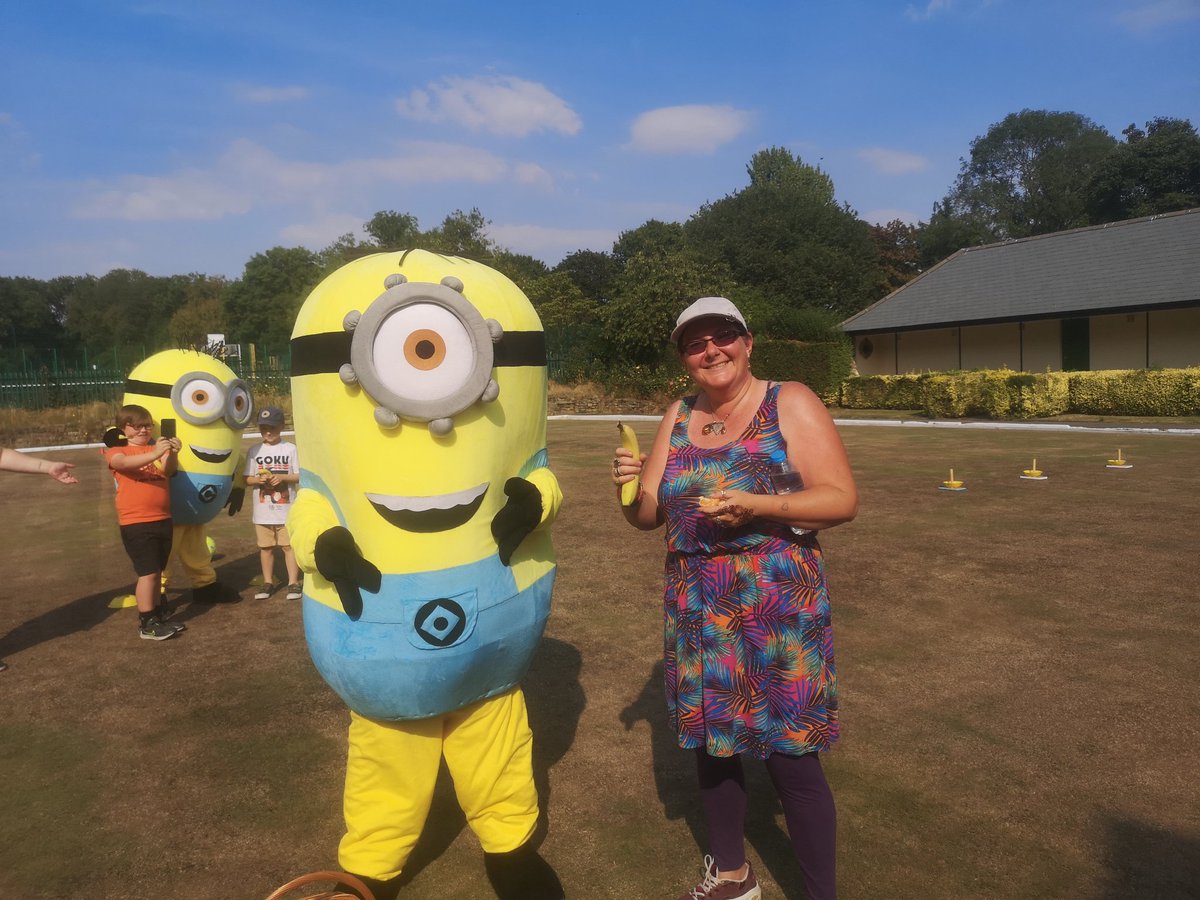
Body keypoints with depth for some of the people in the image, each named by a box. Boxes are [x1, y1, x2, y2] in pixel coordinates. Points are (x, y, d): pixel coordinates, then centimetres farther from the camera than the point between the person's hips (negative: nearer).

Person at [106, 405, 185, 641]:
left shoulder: (157, 449, 11)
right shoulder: (116, 452, 0)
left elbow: (169, 471, -8)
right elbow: (123, 463, -24)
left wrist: (172, 454, -31)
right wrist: (154, 454, -41)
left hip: (163, 520, 5)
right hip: (136, 523, -5)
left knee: (157, 572, 14)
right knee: (148, 572, -8)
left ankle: (156, 617, 24)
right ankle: (147, 624, 0)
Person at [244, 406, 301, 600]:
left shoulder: (290, 449, -2)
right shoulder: (255, 450, 4)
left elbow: (300, 476, -2)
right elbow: (247, 478, 5)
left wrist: (282, 477, -17)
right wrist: (259, 479, -15)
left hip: (286, 509, -2)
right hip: (263, 510, 3)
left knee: (289, 545, 1)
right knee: (265, 547, 12)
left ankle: (293, 583, 9)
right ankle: (268, 582, 24)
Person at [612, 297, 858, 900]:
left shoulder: (790, 403, -6)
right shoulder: (679, 416, 8)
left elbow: (842, 499, -11)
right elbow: (649, 515, 8)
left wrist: (756, 506, -24)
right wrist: (628, 488, -14)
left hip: (777, 606, -5)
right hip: (697, 609, 5)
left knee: (790, 757, 1)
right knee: (710, 742, 16)